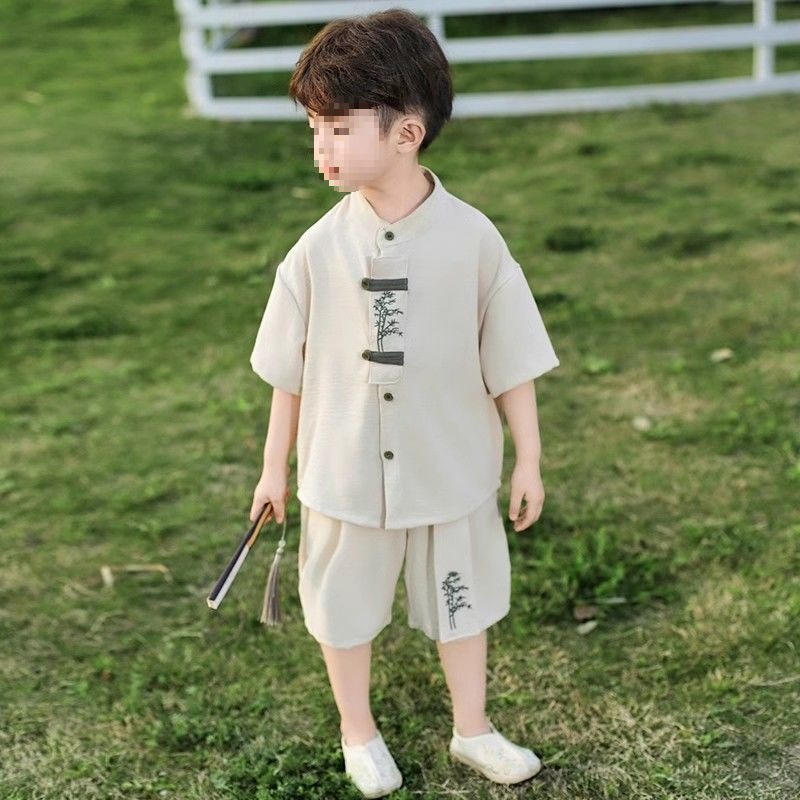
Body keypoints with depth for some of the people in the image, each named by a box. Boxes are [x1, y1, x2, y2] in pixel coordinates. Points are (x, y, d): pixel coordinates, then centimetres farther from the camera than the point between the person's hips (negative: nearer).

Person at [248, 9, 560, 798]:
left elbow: (510, 362, -7)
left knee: (460, 602, 17)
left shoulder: (472, 239, -15)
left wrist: (528, 459, -2)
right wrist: (275, 465, 4)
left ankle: (472, 729, 40)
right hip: (343, 476, 1)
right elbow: (290, 370, -1)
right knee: (344, 609, 16)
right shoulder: (318, 249, -11)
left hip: (452, 473, -1)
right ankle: (358, 732, 41)